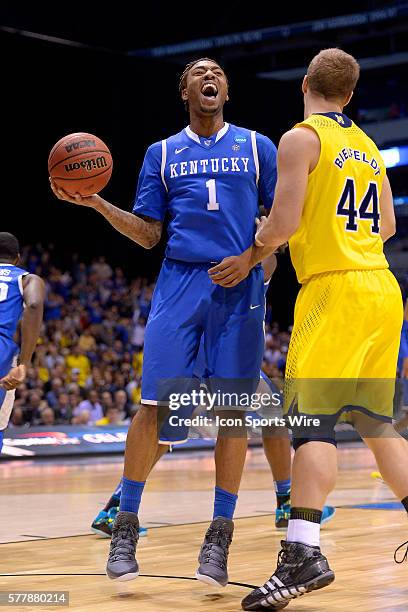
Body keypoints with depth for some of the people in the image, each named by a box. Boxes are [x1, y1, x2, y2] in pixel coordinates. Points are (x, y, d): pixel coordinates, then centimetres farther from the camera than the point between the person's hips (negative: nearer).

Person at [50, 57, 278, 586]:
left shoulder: (257, 147, 11)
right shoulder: (162, 153, 14)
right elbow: (148, 234, 10)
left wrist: (250, 258, -10)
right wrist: (96, 202, -4)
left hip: (240, 286, 0)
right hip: (180, 282, 1)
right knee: (156, 405, -8)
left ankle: (220, 533, 7)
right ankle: (126, 524, 4)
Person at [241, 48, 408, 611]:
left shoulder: (301, 138, -3)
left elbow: (283, 223, -11)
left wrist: (258, 240, 9)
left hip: (335, 288, -7)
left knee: (312, 417, -13)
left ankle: (304, 553, -22)